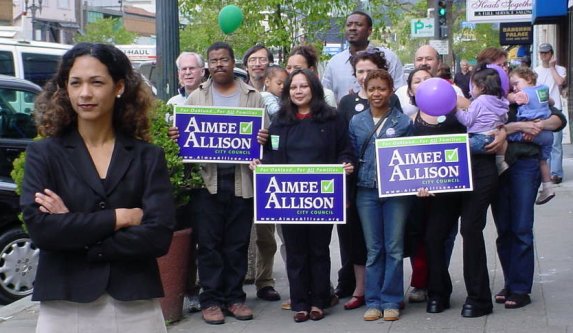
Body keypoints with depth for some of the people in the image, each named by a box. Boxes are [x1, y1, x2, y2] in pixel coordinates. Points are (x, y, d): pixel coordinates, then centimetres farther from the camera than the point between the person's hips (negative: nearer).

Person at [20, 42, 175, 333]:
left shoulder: (148, 157, 2)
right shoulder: (43, 153, 2)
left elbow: (159, 236, -9)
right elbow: (39, 229, -11)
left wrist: (72, 227, -12)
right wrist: (118, 217, -11)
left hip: (135, 306, 1)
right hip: (64, 306, 0)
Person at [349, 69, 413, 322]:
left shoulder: (403, 121, 1)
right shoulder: (356, 122, 8)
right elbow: (352, 156, 12)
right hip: (367, 190, 2)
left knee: (394, 248, 1)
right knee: (373, 249, 7)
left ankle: (391, 301, 9)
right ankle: (373, 301, 13)